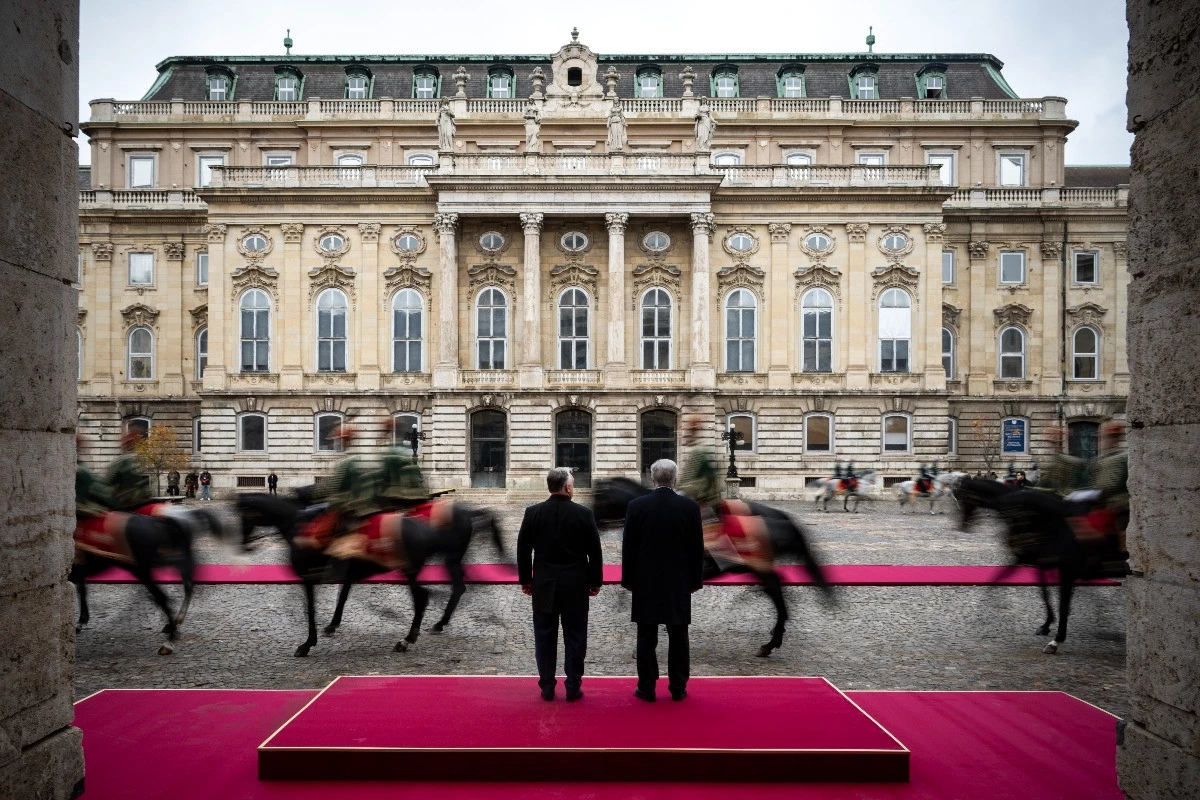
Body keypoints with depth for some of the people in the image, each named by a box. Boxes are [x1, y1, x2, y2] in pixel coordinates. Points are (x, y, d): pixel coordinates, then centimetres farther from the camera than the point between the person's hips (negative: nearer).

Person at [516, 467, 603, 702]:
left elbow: (523, 550, 1)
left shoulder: (533, 512, -4)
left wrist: (525, 580, 11)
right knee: (574, 638, 7)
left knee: (545, 638, 9)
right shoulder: (584, 513, -8)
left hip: (543, 586, 1)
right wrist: (595, 581, 8)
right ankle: (573, 688, 11)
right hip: (576, 586, -1)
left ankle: (547, 687, 14)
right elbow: (594, 551, -3)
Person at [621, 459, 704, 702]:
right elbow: (697, 548, 0)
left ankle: (646, 688, 11)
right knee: (678, 637, 8)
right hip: (679, 582, 1)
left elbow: (628, 547, -2)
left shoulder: (637, 506, -6)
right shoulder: (690, 507, -4)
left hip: (645, 582, 0)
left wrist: (628, 579, 7)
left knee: (647, 637, 6)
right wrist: (696, 580, 10)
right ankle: (678, 688, 14)